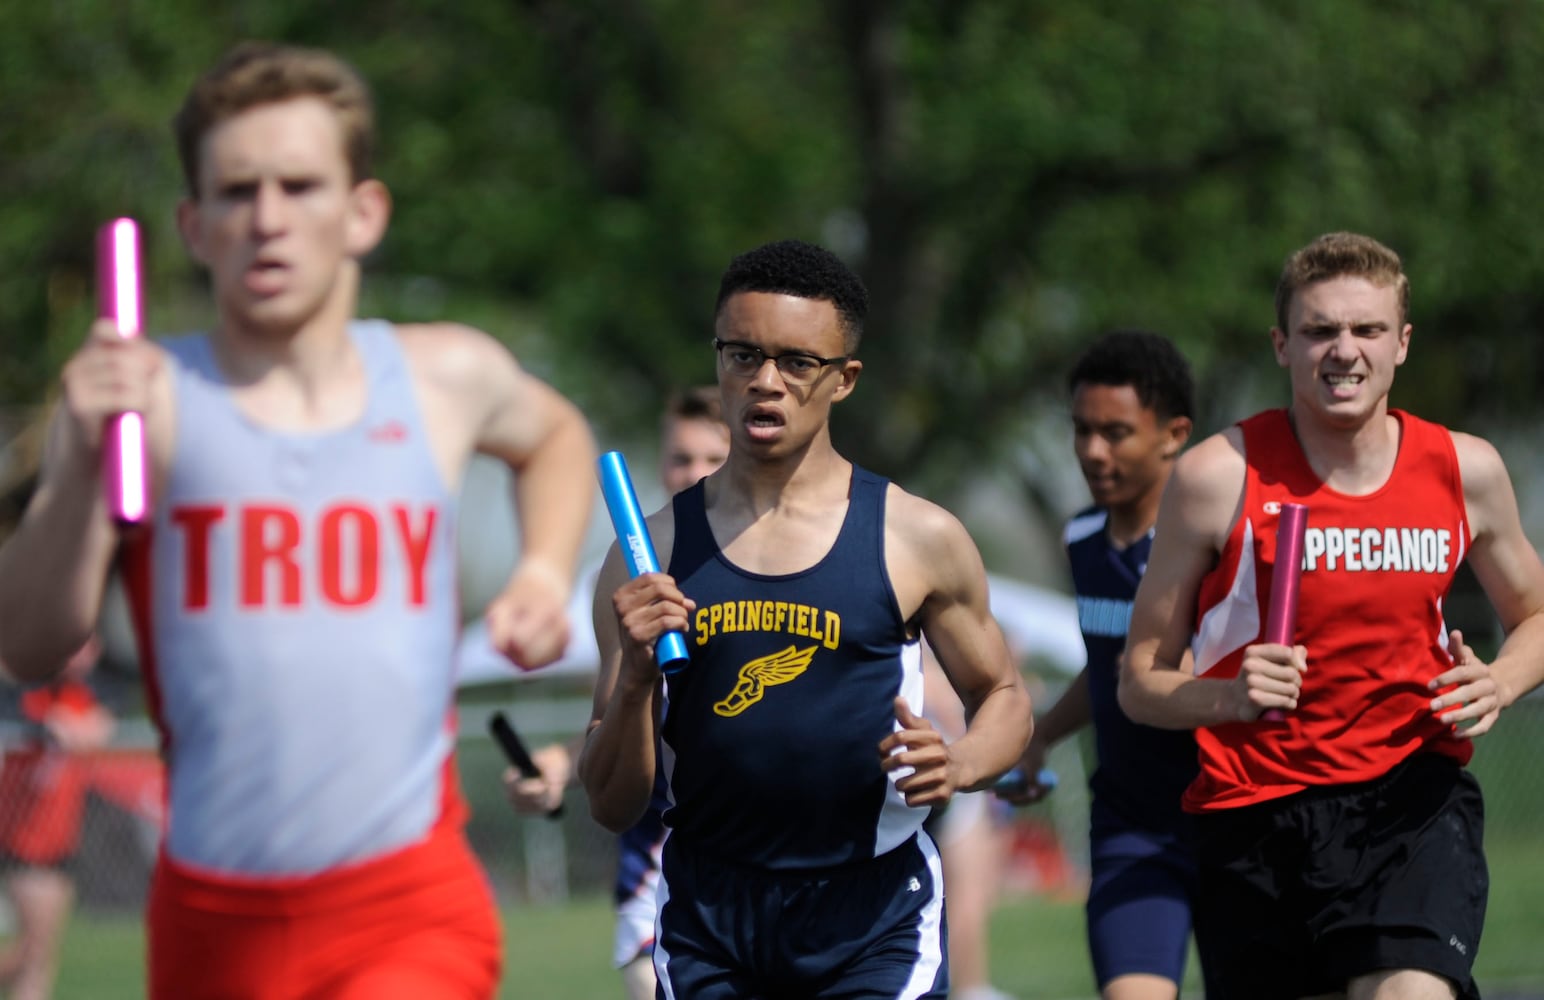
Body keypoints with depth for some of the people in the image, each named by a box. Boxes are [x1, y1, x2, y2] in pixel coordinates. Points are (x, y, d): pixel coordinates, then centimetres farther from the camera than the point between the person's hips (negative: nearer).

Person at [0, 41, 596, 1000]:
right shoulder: (143, 398, -2)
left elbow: (556, 435, 32)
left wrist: (546, 574, 14)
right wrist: (84, 463, -25)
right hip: (216, 921, 1)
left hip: (415, 915, 0)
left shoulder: (447, 377, 6)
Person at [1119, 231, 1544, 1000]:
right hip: (1254, 807, 0)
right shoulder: (1220, 476, -4)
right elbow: (1140, 683, 0)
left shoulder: (1464, 470, 3)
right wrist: (1232, 696, -22)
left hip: (1411, 799, 0)